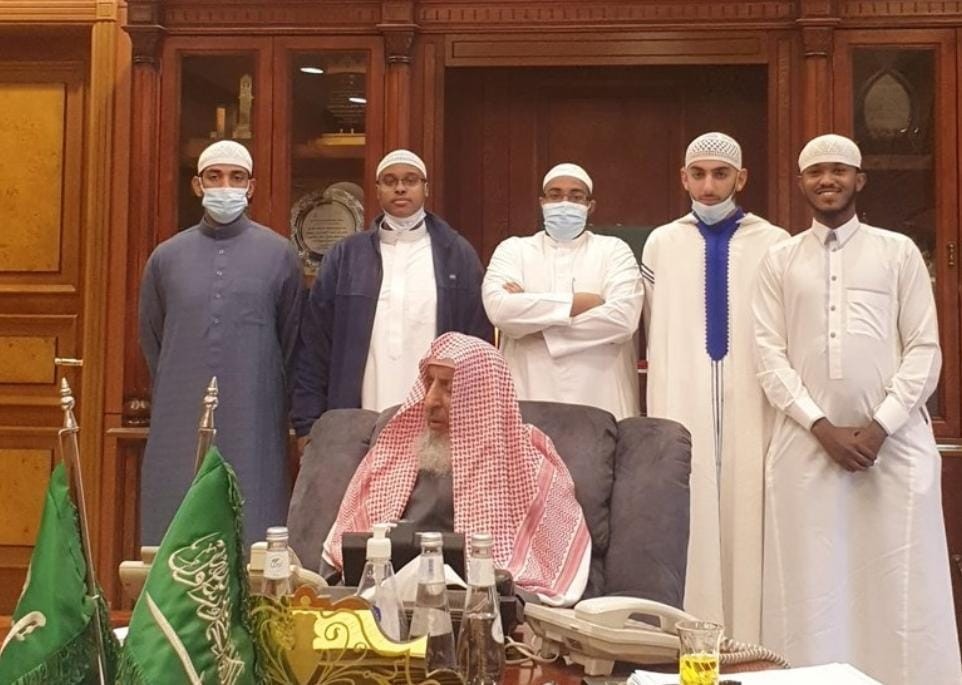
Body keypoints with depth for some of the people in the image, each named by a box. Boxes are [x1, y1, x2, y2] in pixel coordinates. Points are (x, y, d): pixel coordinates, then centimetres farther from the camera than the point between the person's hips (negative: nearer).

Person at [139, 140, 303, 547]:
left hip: (252, 426, -2)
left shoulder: (279, 254, 2)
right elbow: (151, 341, 16)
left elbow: (290, 342, 7)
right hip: (180, 424, 2)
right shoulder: (167, 257, 7)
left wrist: (268, 403, 10)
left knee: (251, 535, 1)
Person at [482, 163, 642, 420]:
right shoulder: (513, 249, 11)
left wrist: (535, 325, -8)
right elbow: (499, 308, -9)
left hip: (601, 404, 0)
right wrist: (574, 303, -9)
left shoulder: (614, 250, 8)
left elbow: (623, 318, -9)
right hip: (528, 402, 1)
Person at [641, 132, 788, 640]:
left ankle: (749, 648, 9)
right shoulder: (661, 244, 8)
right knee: (688, 526, 1)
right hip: (680, 411, 1)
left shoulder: (776, 244, 3)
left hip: (752, 411, -1)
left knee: (748, 522, -1)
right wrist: (672, 374, 10)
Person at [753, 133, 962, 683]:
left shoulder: (899, 251, 8)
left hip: (895, 442, -1)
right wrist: (822, 427, -9)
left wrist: (879, 427, -9)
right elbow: (769, 354, 2)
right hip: (807, 443, 1)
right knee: (813, 585, 2)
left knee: (900, 585, 0)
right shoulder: (781, 260, 10)